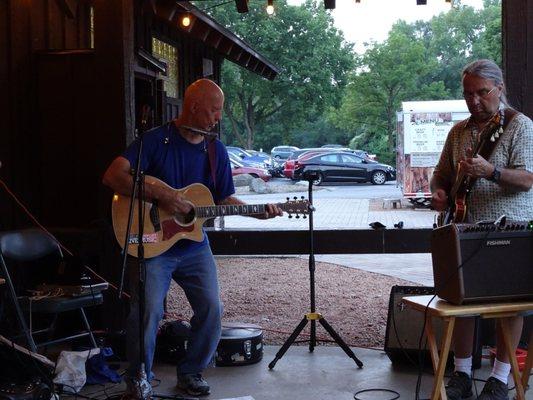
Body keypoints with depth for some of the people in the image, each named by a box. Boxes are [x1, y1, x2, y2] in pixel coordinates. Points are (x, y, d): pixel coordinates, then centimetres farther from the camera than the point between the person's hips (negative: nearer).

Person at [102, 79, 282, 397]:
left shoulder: (217, 151, 7)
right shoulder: (156, 140, -10)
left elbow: (224, 199, 14)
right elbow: (113, 176, -18)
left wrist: (258, 212, -1)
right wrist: (158, 195, -26)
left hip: (193, 245, 5)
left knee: (212, 308, -4)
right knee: (148, 311, -15)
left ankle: (192, 372, 19)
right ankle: (138, 380, 8)